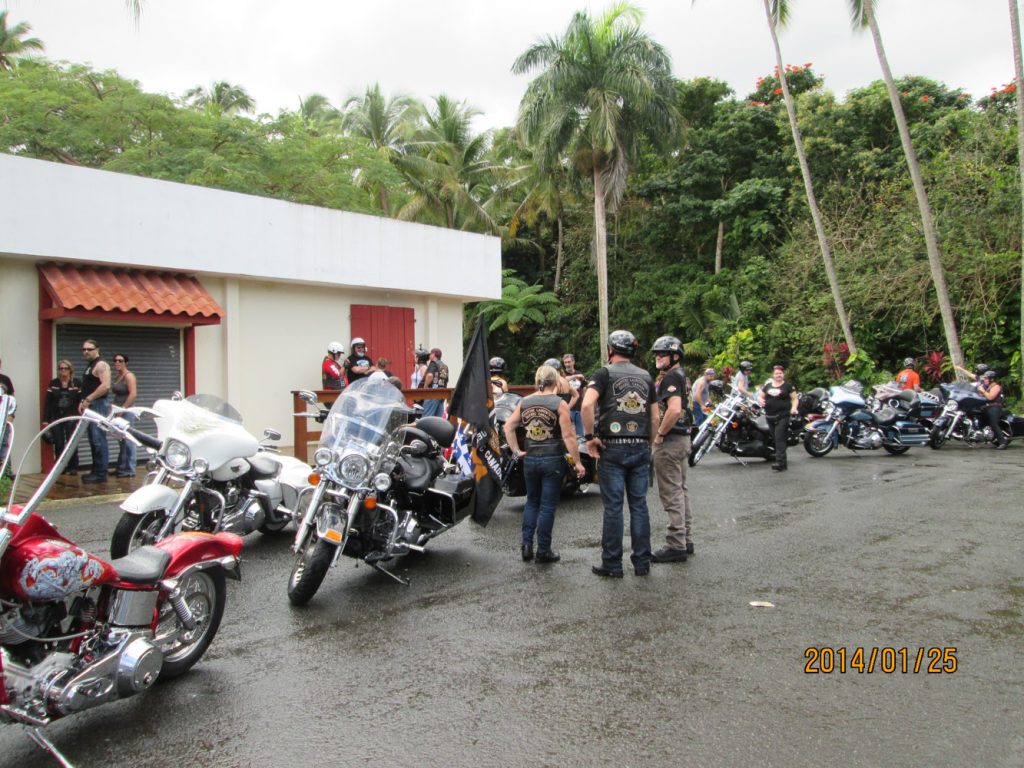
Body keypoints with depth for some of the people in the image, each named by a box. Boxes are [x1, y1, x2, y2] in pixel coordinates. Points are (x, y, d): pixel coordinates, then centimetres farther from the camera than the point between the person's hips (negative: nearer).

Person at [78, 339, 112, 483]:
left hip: (99, 405, -10)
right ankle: (95, 471, 15)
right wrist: (83, 402, 10)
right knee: (94, 440, 11)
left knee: (99, 440, -10)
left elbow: (105, 386, -21)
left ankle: (101, 474, -10)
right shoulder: (89, 366, 21)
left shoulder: (101, 365, -9)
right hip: (90, 406, 10)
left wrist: (88, 399, -17)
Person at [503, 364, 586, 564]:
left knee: (532, 502, 19)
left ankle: (527, 546, 15)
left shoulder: (524, 402, 3)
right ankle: (543, 551, 10)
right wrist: (577, 462, -8)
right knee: (547, 506, 4)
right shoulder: (559, 404, -10)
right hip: (553, 460, -4)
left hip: (530, 459, 4)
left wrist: (516, 450, 7)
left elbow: (508, 427, 3)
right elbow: (568, 436, -14)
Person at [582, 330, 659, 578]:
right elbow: (655, 418, 11)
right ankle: (642, 562, 15)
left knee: (613, 507, 1)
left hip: (613, 448, -4)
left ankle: (612, 565, 8)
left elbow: (587, 404, -20)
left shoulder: (605, 373, -3)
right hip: (640, 448, 4)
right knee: (639, 505, 9)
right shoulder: (646, 376, 12)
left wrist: (589, 436, -11)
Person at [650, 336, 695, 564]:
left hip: (669, 441, -11)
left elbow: (674, 410, -30)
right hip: (682, 437, 11)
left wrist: (659, 434, -19)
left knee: (671, 494, -5)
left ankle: (676, 546, -1)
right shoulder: (681, 376, 15)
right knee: (680, 490, 16)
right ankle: (685, 540, 25)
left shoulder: (670, 378, -16)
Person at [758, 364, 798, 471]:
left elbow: (794, 399, 3)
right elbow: (759, 396, 18)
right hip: (770, 416, 5)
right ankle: (783, 463, 19)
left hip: (783, 415, -5)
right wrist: (760, 400, -6)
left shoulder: (788, 386, 3)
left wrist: (794, 408, -15)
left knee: (780, 438, -16)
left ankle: (780, 462, -22)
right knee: (775, 439, 9)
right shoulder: (767, 385, 13)